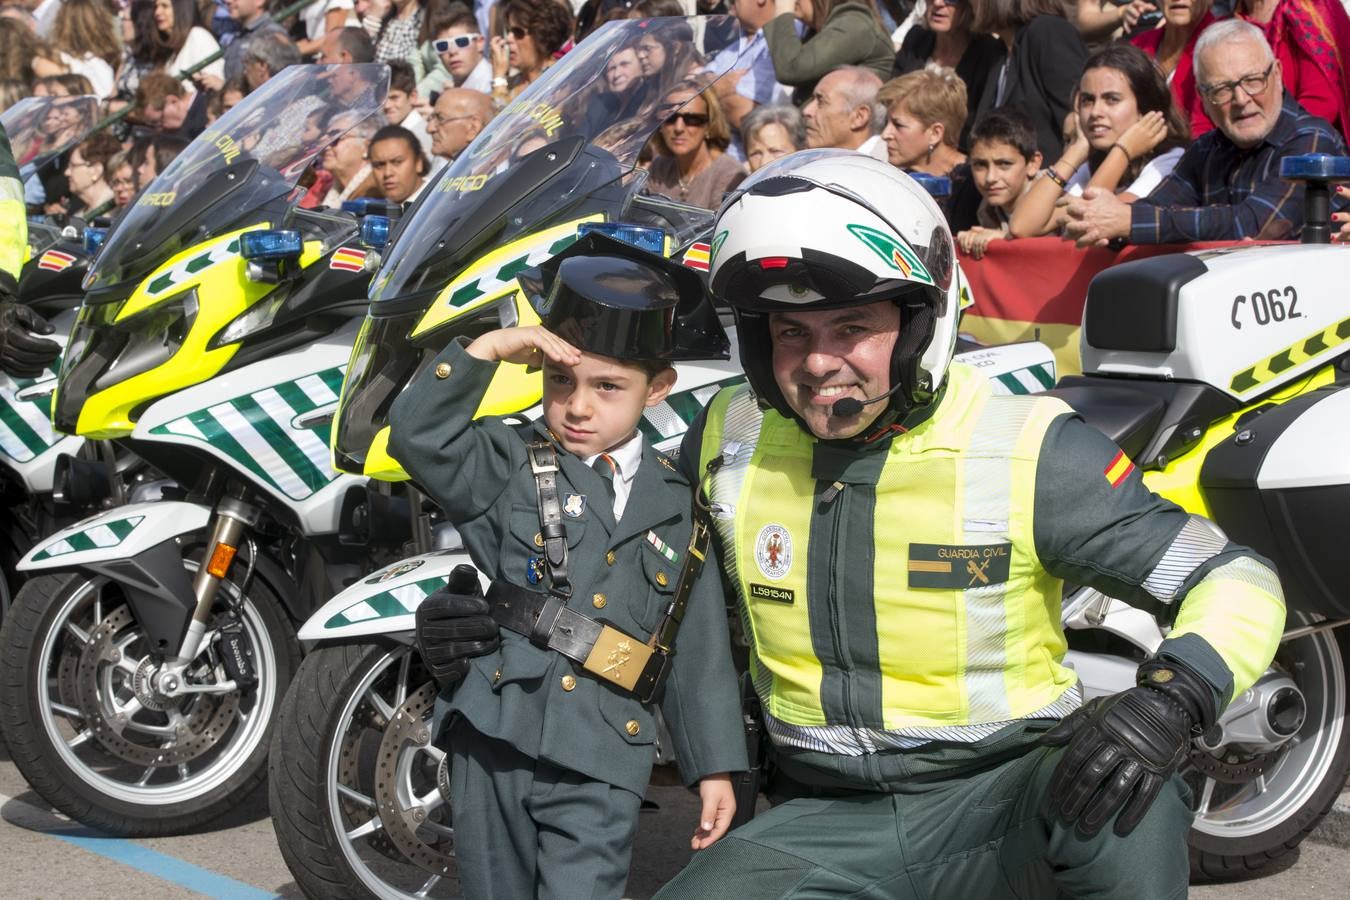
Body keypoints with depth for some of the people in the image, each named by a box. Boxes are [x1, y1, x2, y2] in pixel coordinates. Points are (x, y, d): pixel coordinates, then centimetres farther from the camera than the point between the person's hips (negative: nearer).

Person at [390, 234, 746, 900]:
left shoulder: (676, 505, 7)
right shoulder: (509, 464, 3)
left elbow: (698, 651, 9)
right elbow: (418, 436, -14)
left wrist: (714, 767, 8)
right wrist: (487, 349, -19)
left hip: (600, 767, 0)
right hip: (494, 743, 1)